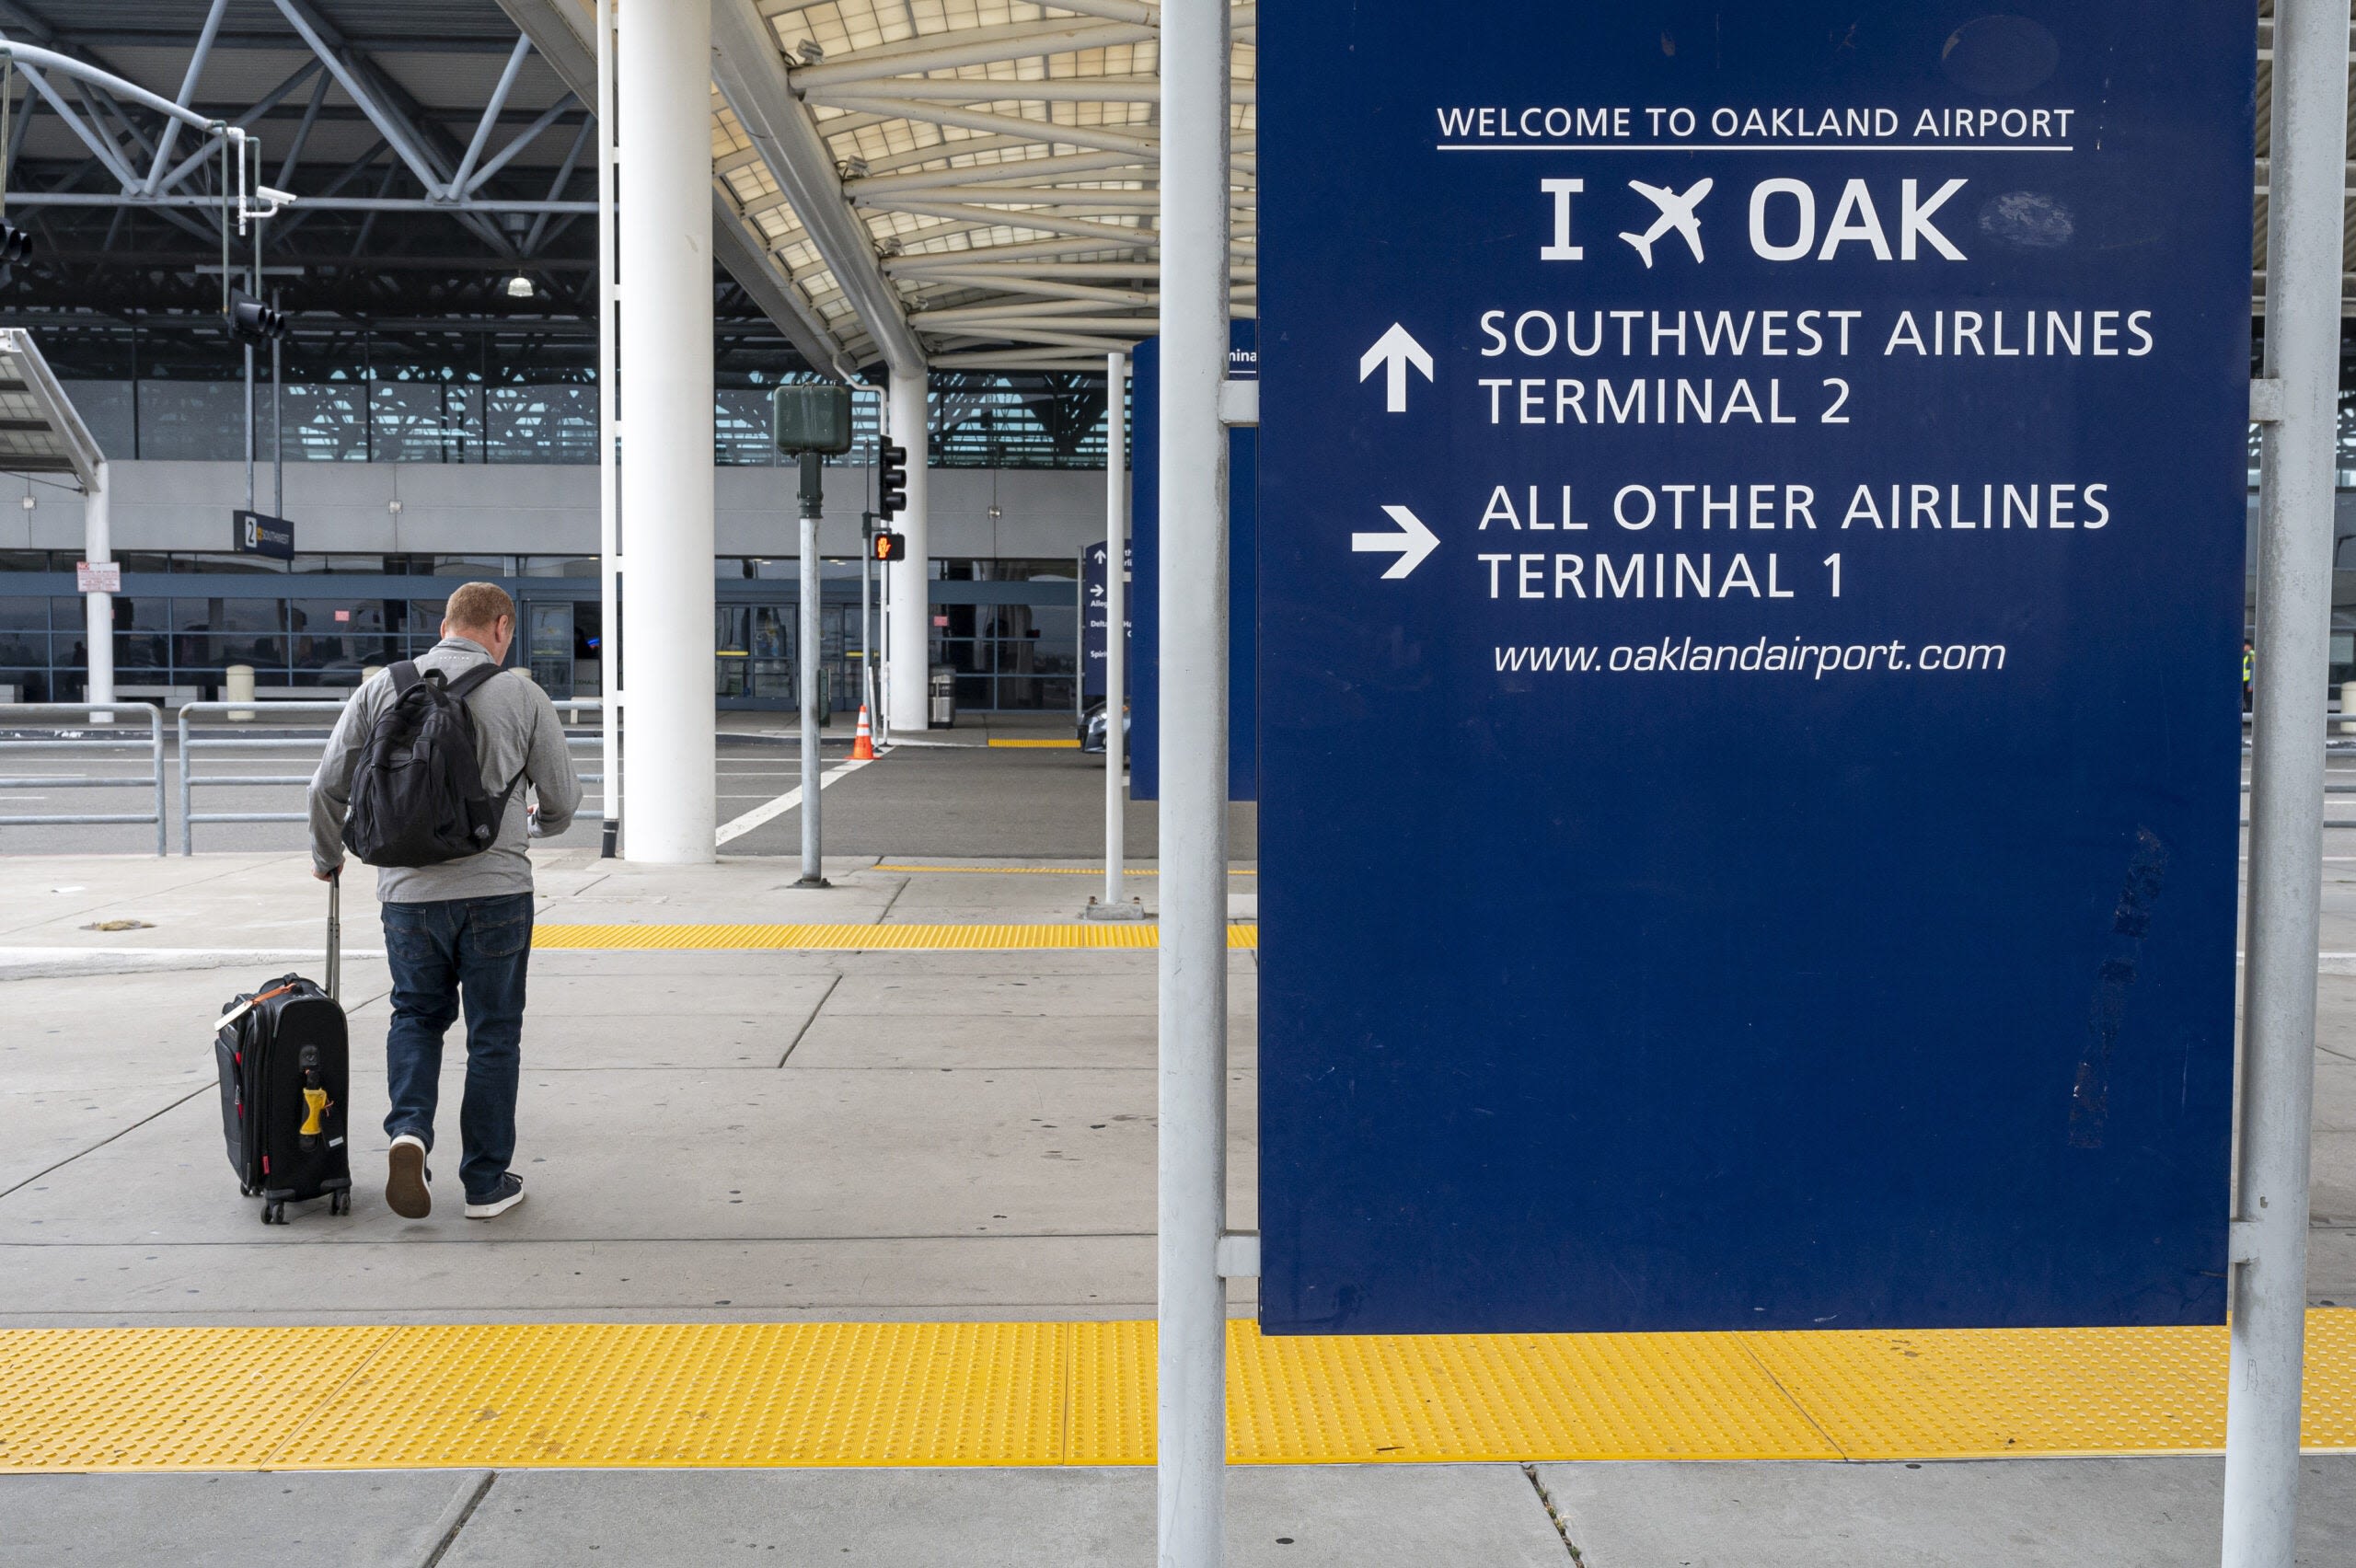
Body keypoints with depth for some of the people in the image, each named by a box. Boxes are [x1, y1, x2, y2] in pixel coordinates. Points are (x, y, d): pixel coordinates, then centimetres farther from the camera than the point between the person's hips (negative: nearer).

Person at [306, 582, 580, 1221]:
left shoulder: (381, 689, 4)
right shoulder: (522, 695, -3)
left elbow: (328, 787, 7)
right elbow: (562, 798, 4)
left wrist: (327, 856, 26)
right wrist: (538, 824, 27)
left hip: (408, 891, 2)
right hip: (495, 889, -2)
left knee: (416, 1013, 22)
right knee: (494, 1034, 9)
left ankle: (409, 1128, 0)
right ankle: (486, 1181, 14)